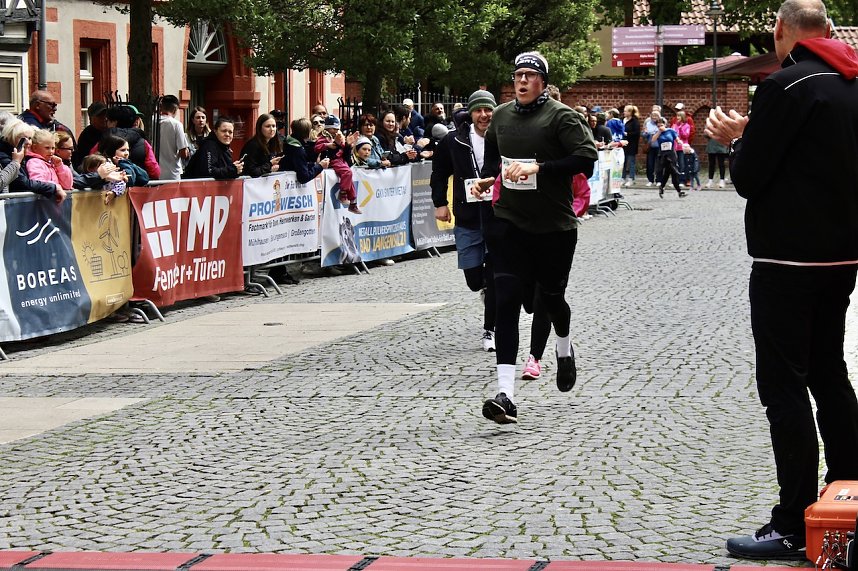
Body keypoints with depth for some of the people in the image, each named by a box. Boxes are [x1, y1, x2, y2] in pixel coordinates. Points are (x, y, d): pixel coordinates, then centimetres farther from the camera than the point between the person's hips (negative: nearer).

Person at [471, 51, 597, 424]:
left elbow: (586, 156, -22)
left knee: (551, 296, 13)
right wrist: (486, 177, 7)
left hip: (554, 225, -3)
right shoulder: (501, 115, 8)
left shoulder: (561, 116, -10)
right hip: (508, 222, 3)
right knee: (506, 302, -10)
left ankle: (564, 348, 51)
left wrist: (539, 168, -26)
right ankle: (506, 394, -16)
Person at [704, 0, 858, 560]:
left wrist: (738, 139, 6)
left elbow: (749, 179, -13)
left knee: (784, 387, -4)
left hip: (788, 258, -8)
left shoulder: (785, 86, -16)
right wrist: (755, 136, 15)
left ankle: (795, 526, -4)